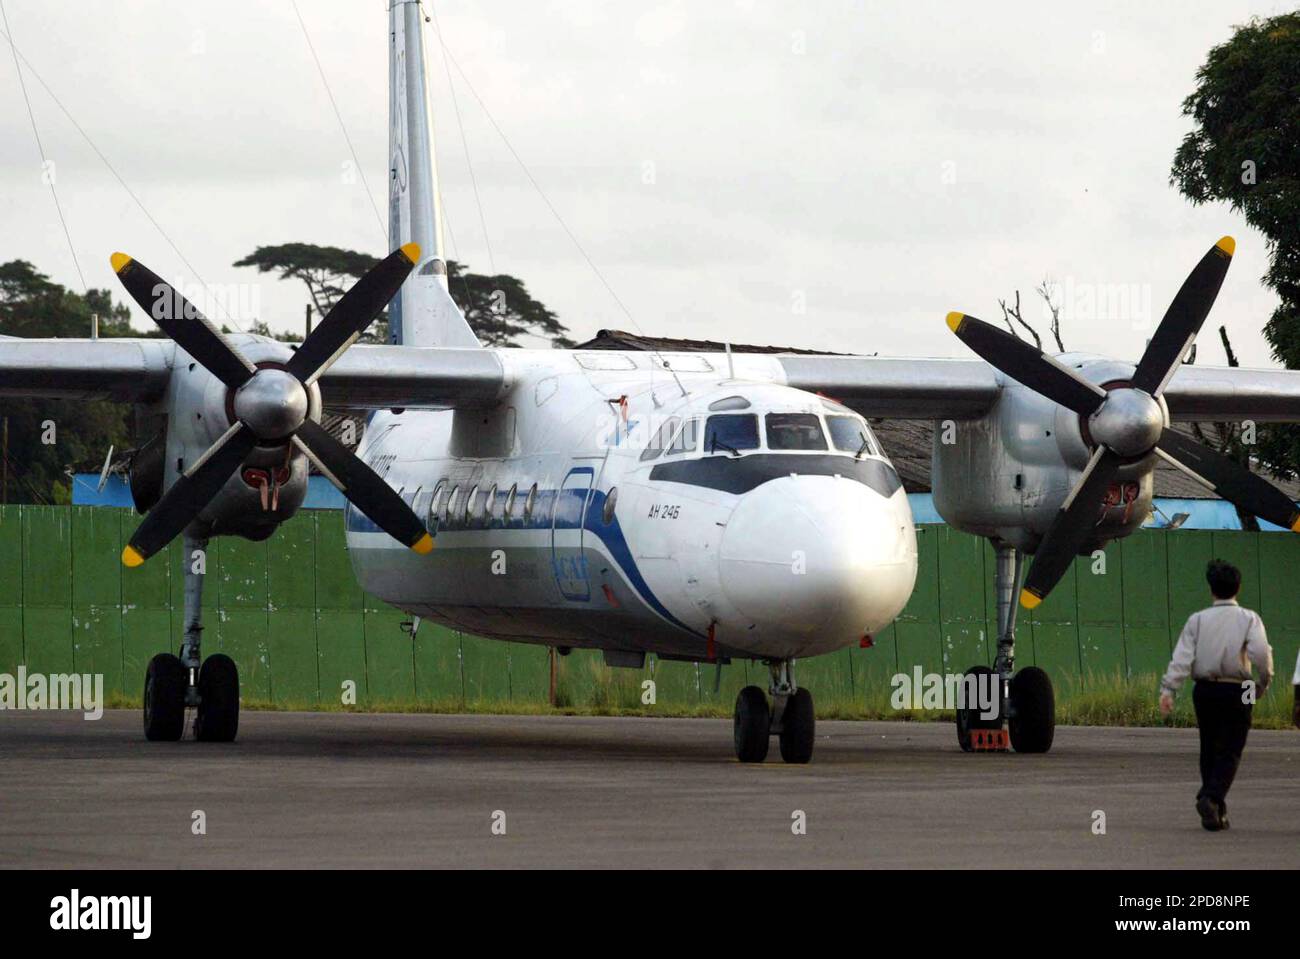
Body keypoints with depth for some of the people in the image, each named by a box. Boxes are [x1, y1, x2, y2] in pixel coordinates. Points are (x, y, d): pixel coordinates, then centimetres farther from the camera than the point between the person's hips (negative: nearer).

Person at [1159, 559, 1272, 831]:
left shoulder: (1197, 620, 3)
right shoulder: (1249, 619, -2)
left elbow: (1182, 656, -6)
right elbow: (1261, 653, -15)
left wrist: (1168, 689, -10)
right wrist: (1264, 682, 0)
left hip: (1204, 689, 3)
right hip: (1235, 691, -3)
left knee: (1209, 750, 14)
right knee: (1229, 752, 0)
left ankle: (1216, 810, 18)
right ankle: (1212, 798, -22)